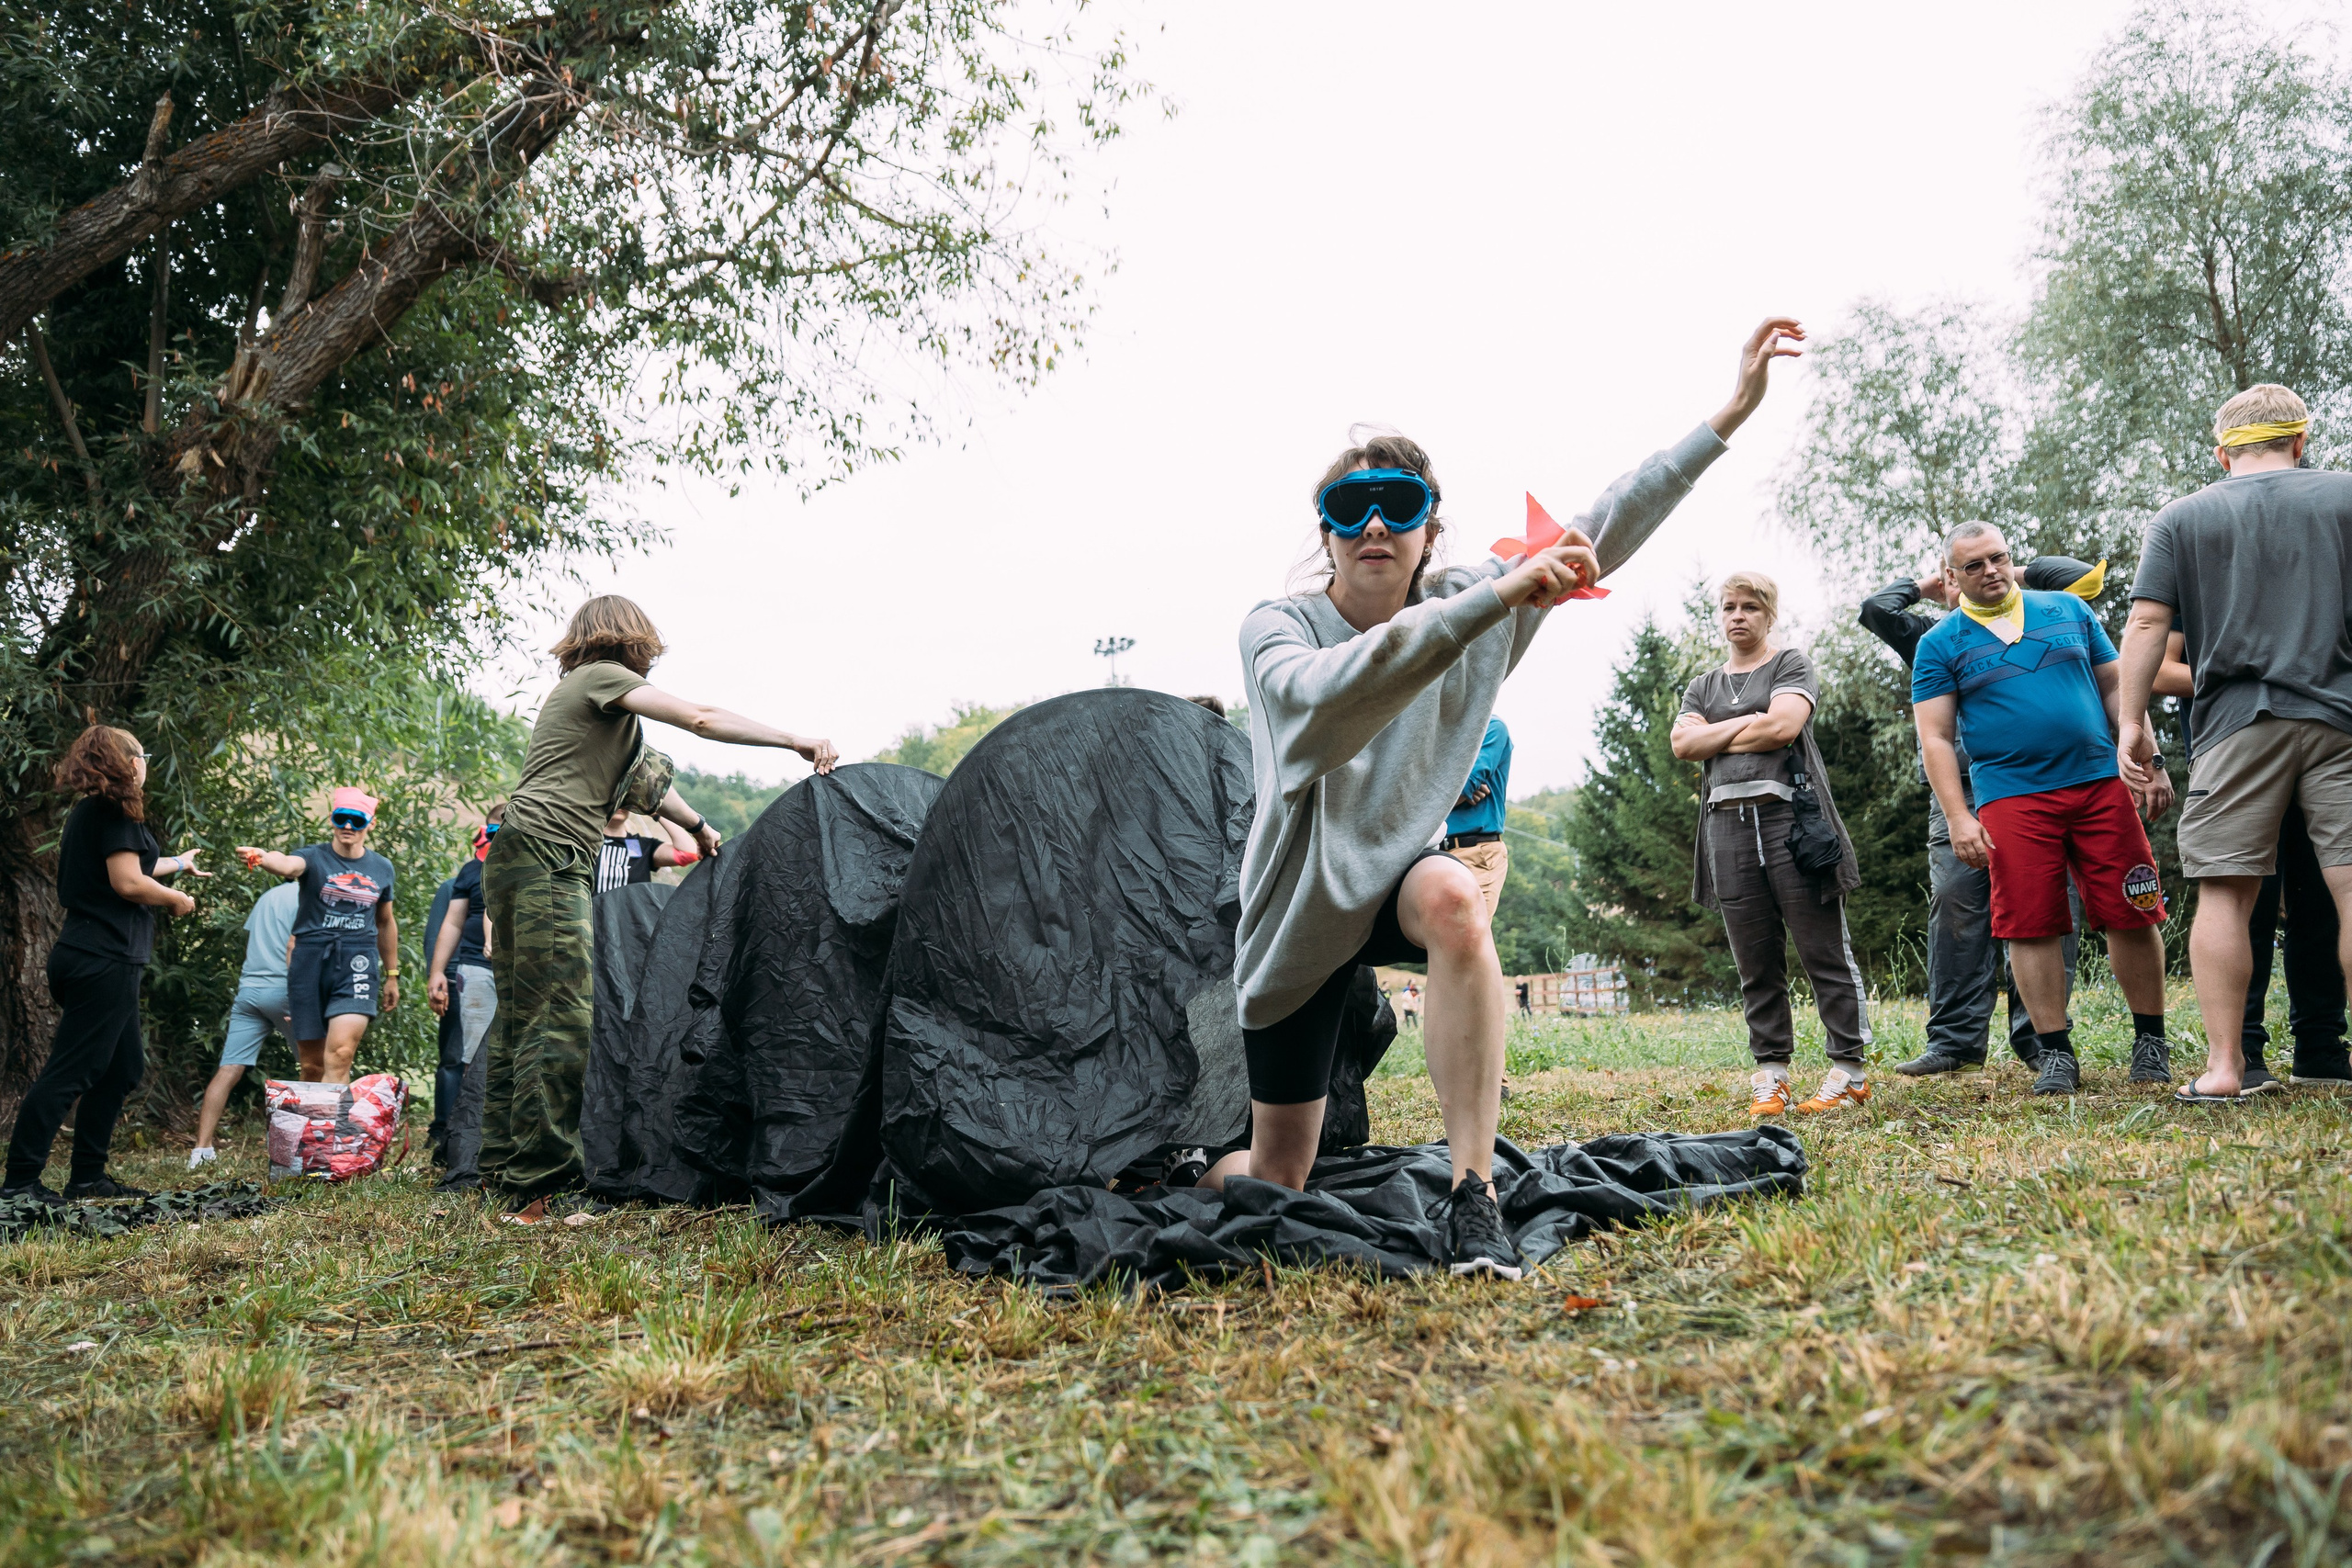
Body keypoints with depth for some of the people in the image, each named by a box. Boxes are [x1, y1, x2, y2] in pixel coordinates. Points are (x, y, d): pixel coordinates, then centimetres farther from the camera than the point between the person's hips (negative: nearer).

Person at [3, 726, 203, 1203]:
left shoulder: (88, 811, 18)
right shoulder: (116, 811, -11)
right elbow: (127, 883, -19)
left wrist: (177, 863, 46)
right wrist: (176, 899, -1)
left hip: (86, 959, 10)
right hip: (105, 962, -10)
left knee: (123, 1067, 15)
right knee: (69, 1072, -9)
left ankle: (87, 1176, 19)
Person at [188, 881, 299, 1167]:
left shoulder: (266, 897, 21)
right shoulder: (304, 896, -3)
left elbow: (249, 942, 23)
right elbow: (294, 944, -14)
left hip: (248, 989, 6)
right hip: (281, 989, -6)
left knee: (229, 1070, -4)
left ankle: (202, 1148, -12)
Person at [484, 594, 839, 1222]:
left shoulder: (576, 690, 26)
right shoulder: (604, 677, -2)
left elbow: (636, 777, 36)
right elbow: (700, 719, -10)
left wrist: (698, 825, 44)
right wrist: (798, 742, -6)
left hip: (515, 858, 11)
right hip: (547, 857, -10)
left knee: (519, 1018, 12)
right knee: (561, 1021, -14)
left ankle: (504, 1167, 17)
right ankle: (538, 1186, -16)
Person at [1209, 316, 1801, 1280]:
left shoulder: (1466, 604, -8)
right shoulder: (1276, 628, -20)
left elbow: (1598, 534, -12)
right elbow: (1320, 699, -43)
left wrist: (1730, 414, -17)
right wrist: (1495, 598, -51)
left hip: (1395, 870, 2)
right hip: (1299, 911, -2)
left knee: (1453, 897, -38)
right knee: (1275, 1182, 2)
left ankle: (1474, 1202, -34)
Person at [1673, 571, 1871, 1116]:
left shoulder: (1791, 665, 9)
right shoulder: (1703, 687, 22)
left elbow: (1782, 725, -9)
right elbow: (1682, 743, 4)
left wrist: (1714, 740, 1)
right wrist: (1747, 723, -2)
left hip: (1789, 815, -4)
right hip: (1728, 823, 4)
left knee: (1825, 952, -5)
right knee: (1756, 963, 4)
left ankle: (1849, 1070, -2)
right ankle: (1771, 1075, 8)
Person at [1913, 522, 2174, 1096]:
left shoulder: (2068, 610, 13)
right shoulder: (1941, 645, 5)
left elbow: (2117, 688, 15)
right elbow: (1935, 738, 2)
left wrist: (2147, 764, 6)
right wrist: (1958, 817, -8)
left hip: (2101, 783, 2)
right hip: (2011, 799, -2)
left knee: (2132, 915, 1)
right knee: (2031, 926, -2)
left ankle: (2150, 1040, 17)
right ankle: (2056, 1053, 9)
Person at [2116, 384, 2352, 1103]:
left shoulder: (2181, 518, 8)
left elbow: (2147, 623, 0)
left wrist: (2132, 721, 2)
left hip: (2237, 726, 0)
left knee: (2224, 893, 1)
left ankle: (2222, 1066, -2)